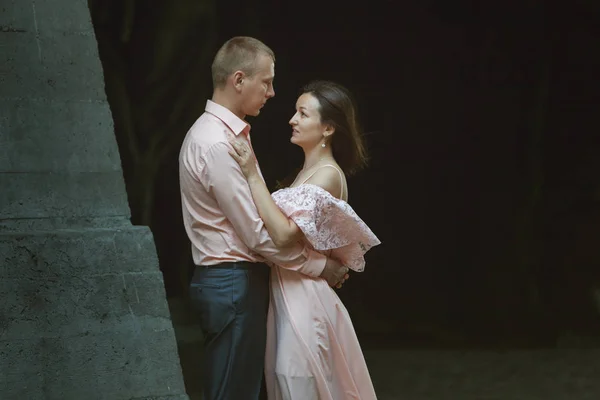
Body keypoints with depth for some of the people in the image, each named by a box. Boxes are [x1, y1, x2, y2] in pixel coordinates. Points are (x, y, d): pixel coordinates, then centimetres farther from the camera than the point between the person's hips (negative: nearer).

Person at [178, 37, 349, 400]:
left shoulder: (224, 133, 13)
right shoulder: (217, 145, -19)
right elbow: (258, 235, -19)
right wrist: (319, 265, -9)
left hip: (239, 279, 10)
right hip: (232, 284, -10)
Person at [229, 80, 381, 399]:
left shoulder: (328, 175, -14)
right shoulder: (308, 171, 15)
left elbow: (284, 234, -25)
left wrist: (253, 175, -24)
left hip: (304, 299, -10)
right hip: (286, 295, 10)